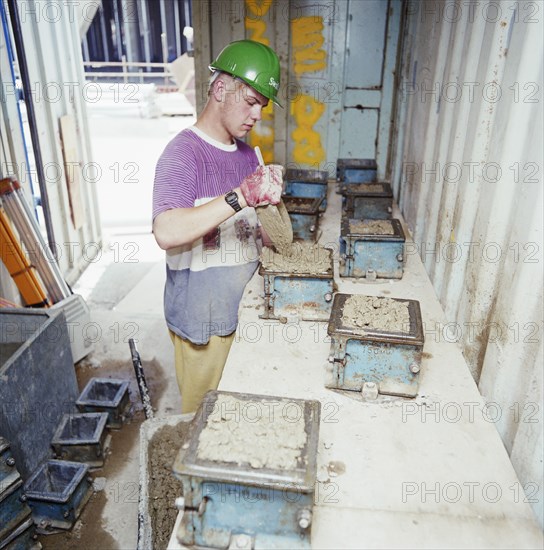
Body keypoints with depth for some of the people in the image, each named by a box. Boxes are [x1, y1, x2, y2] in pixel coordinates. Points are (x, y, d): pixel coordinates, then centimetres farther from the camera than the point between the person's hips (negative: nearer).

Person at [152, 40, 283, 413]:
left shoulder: (248, 154, 9)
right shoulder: (183, 153, -15)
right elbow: (167, 233, -31)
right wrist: (241, 197, -34)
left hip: (244, 309, 7)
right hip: (204, 320, -7)